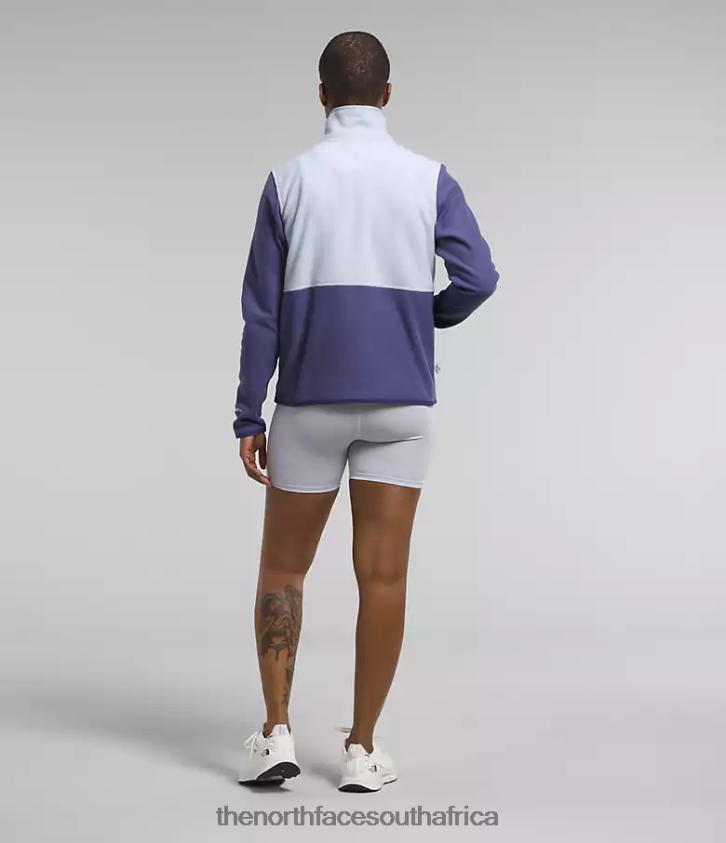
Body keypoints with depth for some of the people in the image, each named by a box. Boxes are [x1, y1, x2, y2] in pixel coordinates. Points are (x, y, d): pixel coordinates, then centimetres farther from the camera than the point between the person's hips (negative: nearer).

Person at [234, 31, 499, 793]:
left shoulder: (288, 181, -1)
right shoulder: (428, 178, 1)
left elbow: (262, 311, -4)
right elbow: (477, 279, -12)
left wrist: (248, 419, 1)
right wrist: (425, 317, 11)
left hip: (310, 403, 0)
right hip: (398, 403, 1)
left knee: (283, 568, 12)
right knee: (382, 574, 4)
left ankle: (277, 734, 6)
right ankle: (362, 750, 6)